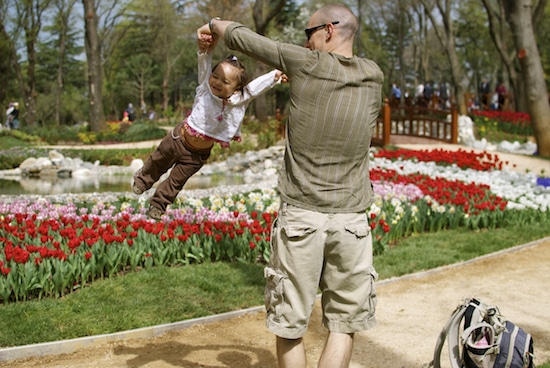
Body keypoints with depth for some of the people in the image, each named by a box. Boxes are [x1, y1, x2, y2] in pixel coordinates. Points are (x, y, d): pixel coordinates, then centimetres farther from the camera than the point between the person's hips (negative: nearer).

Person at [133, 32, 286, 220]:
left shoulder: (239, 100, -20)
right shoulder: (205, 87, -22)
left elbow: (258, 85, -15)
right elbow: (204, 66, -32)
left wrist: (276, 75, -23)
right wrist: (205, 50, -50)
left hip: (198, 154, 1)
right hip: (179, 139, -1)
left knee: (177, 180, 17)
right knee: (158, 162, 24)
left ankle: (158, 204, 42)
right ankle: (143, 178, 57)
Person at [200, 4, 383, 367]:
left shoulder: (306, 64, -5)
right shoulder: (374, 76, 5)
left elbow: (243, 37, 6)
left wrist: (215, 24, 26)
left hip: (301, 216, -2)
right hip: (351, 219, 3)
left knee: (291, 325, 9)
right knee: (343, 324, 10)